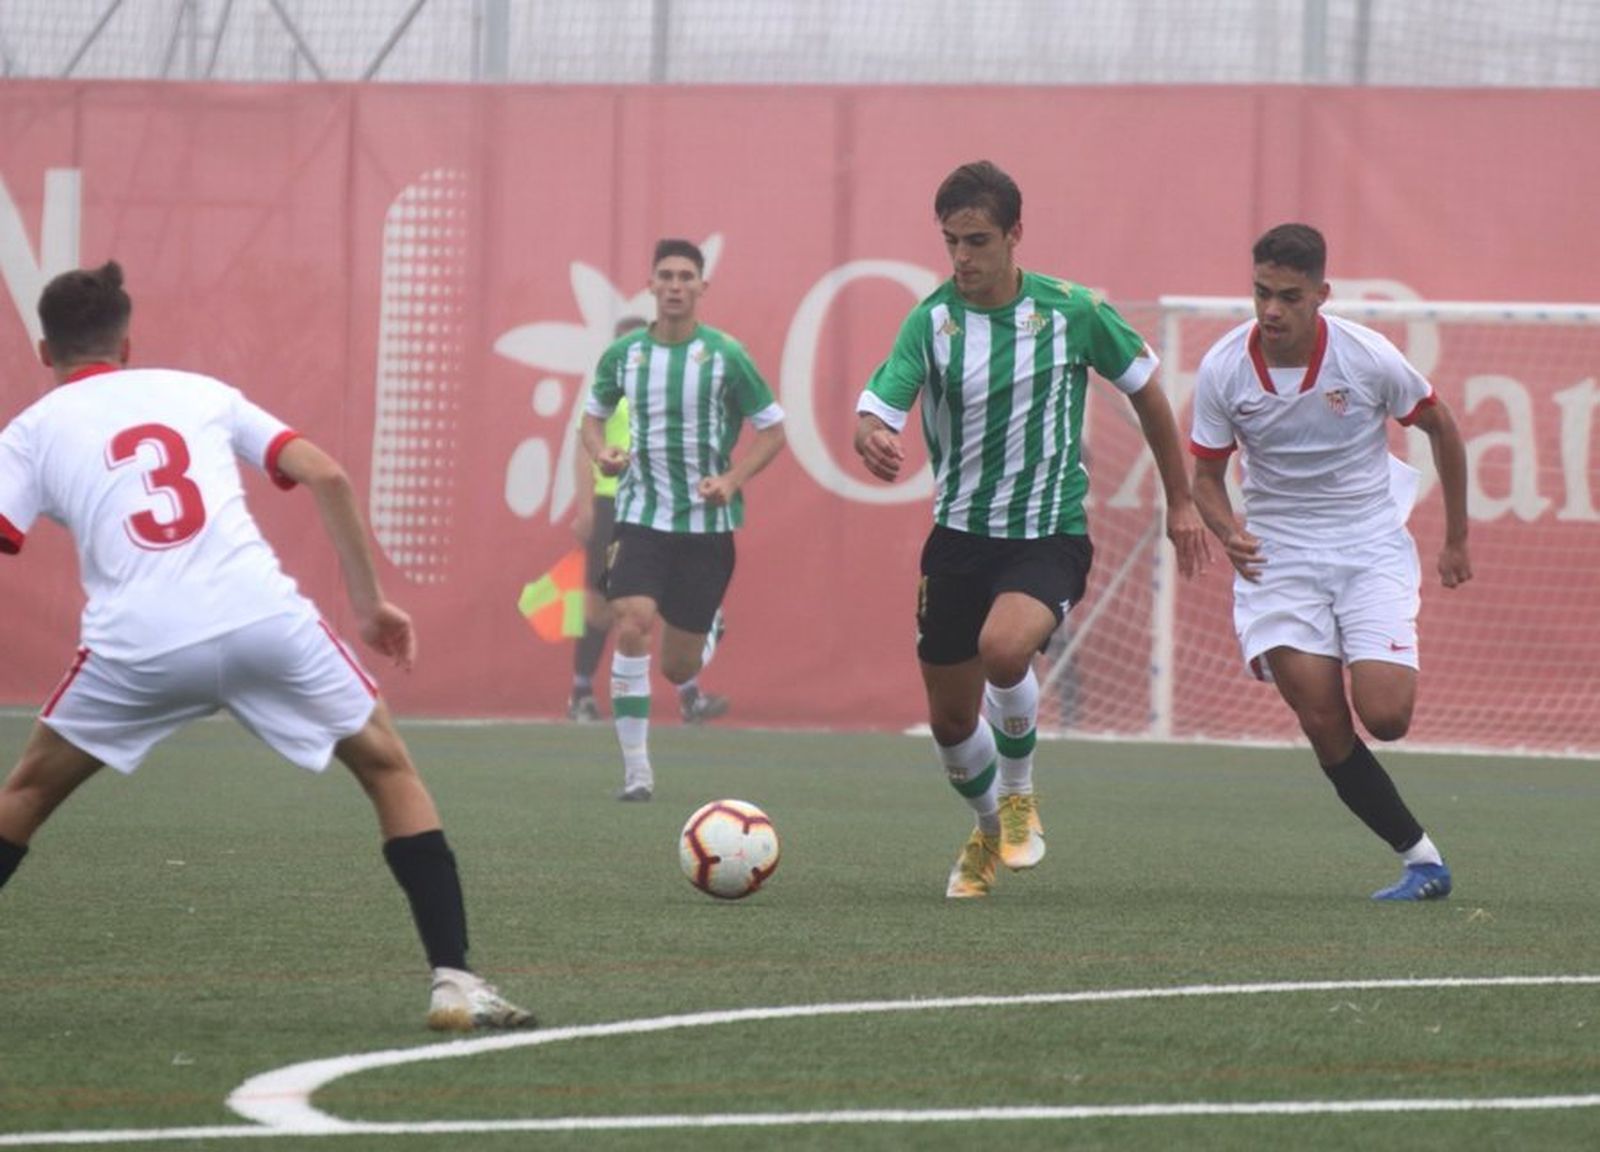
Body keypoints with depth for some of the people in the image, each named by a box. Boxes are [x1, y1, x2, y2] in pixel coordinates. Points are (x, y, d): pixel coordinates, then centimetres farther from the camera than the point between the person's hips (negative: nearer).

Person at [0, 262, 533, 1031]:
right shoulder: (197, 392, 23)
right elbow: (325, 476, 14)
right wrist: (369, 602, 19)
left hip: (138, 647, -1)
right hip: (263, 618, 1)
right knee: (389, 768, 18)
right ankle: (453, 980, 7)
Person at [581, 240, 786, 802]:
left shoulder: (724, 355, -5)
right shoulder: (624, 354, 2)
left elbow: (773, 431, 2)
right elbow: (593, 415, 18)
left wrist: (732, 479, -14)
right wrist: (602, 452, -5)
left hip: (707, 520, -1)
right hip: (641, 516, 1)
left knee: (678, 667, 4)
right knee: (632, 626, -23)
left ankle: (704, 638, 45)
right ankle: (635, 769, -18)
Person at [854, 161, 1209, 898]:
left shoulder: (1070, 311, -7)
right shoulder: (931, 320, -7)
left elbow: (1144, 388, 7)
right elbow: (874, 410, -18)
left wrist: (1179, 501, 12)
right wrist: (872, 441, -44)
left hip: (1050, 535, -3)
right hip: (959, 535, 3)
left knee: (1004, 646, -32)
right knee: (950, 719, 9)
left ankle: (1019, 794, -4)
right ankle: (988, 832, 40)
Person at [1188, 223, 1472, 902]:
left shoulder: (1368, 358, -12)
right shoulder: (1223, 369, -9)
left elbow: (1441, 428, 5)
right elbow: (1206, 475, 3)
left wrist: (1456, 540, 11)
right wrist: (1228, 531, -19)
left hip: (1371, 546, -1)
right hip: (1277, 555, 1)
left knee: (1385, 715, -19)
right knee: (1324, 726, -11)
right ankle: (1421, 859, -1)